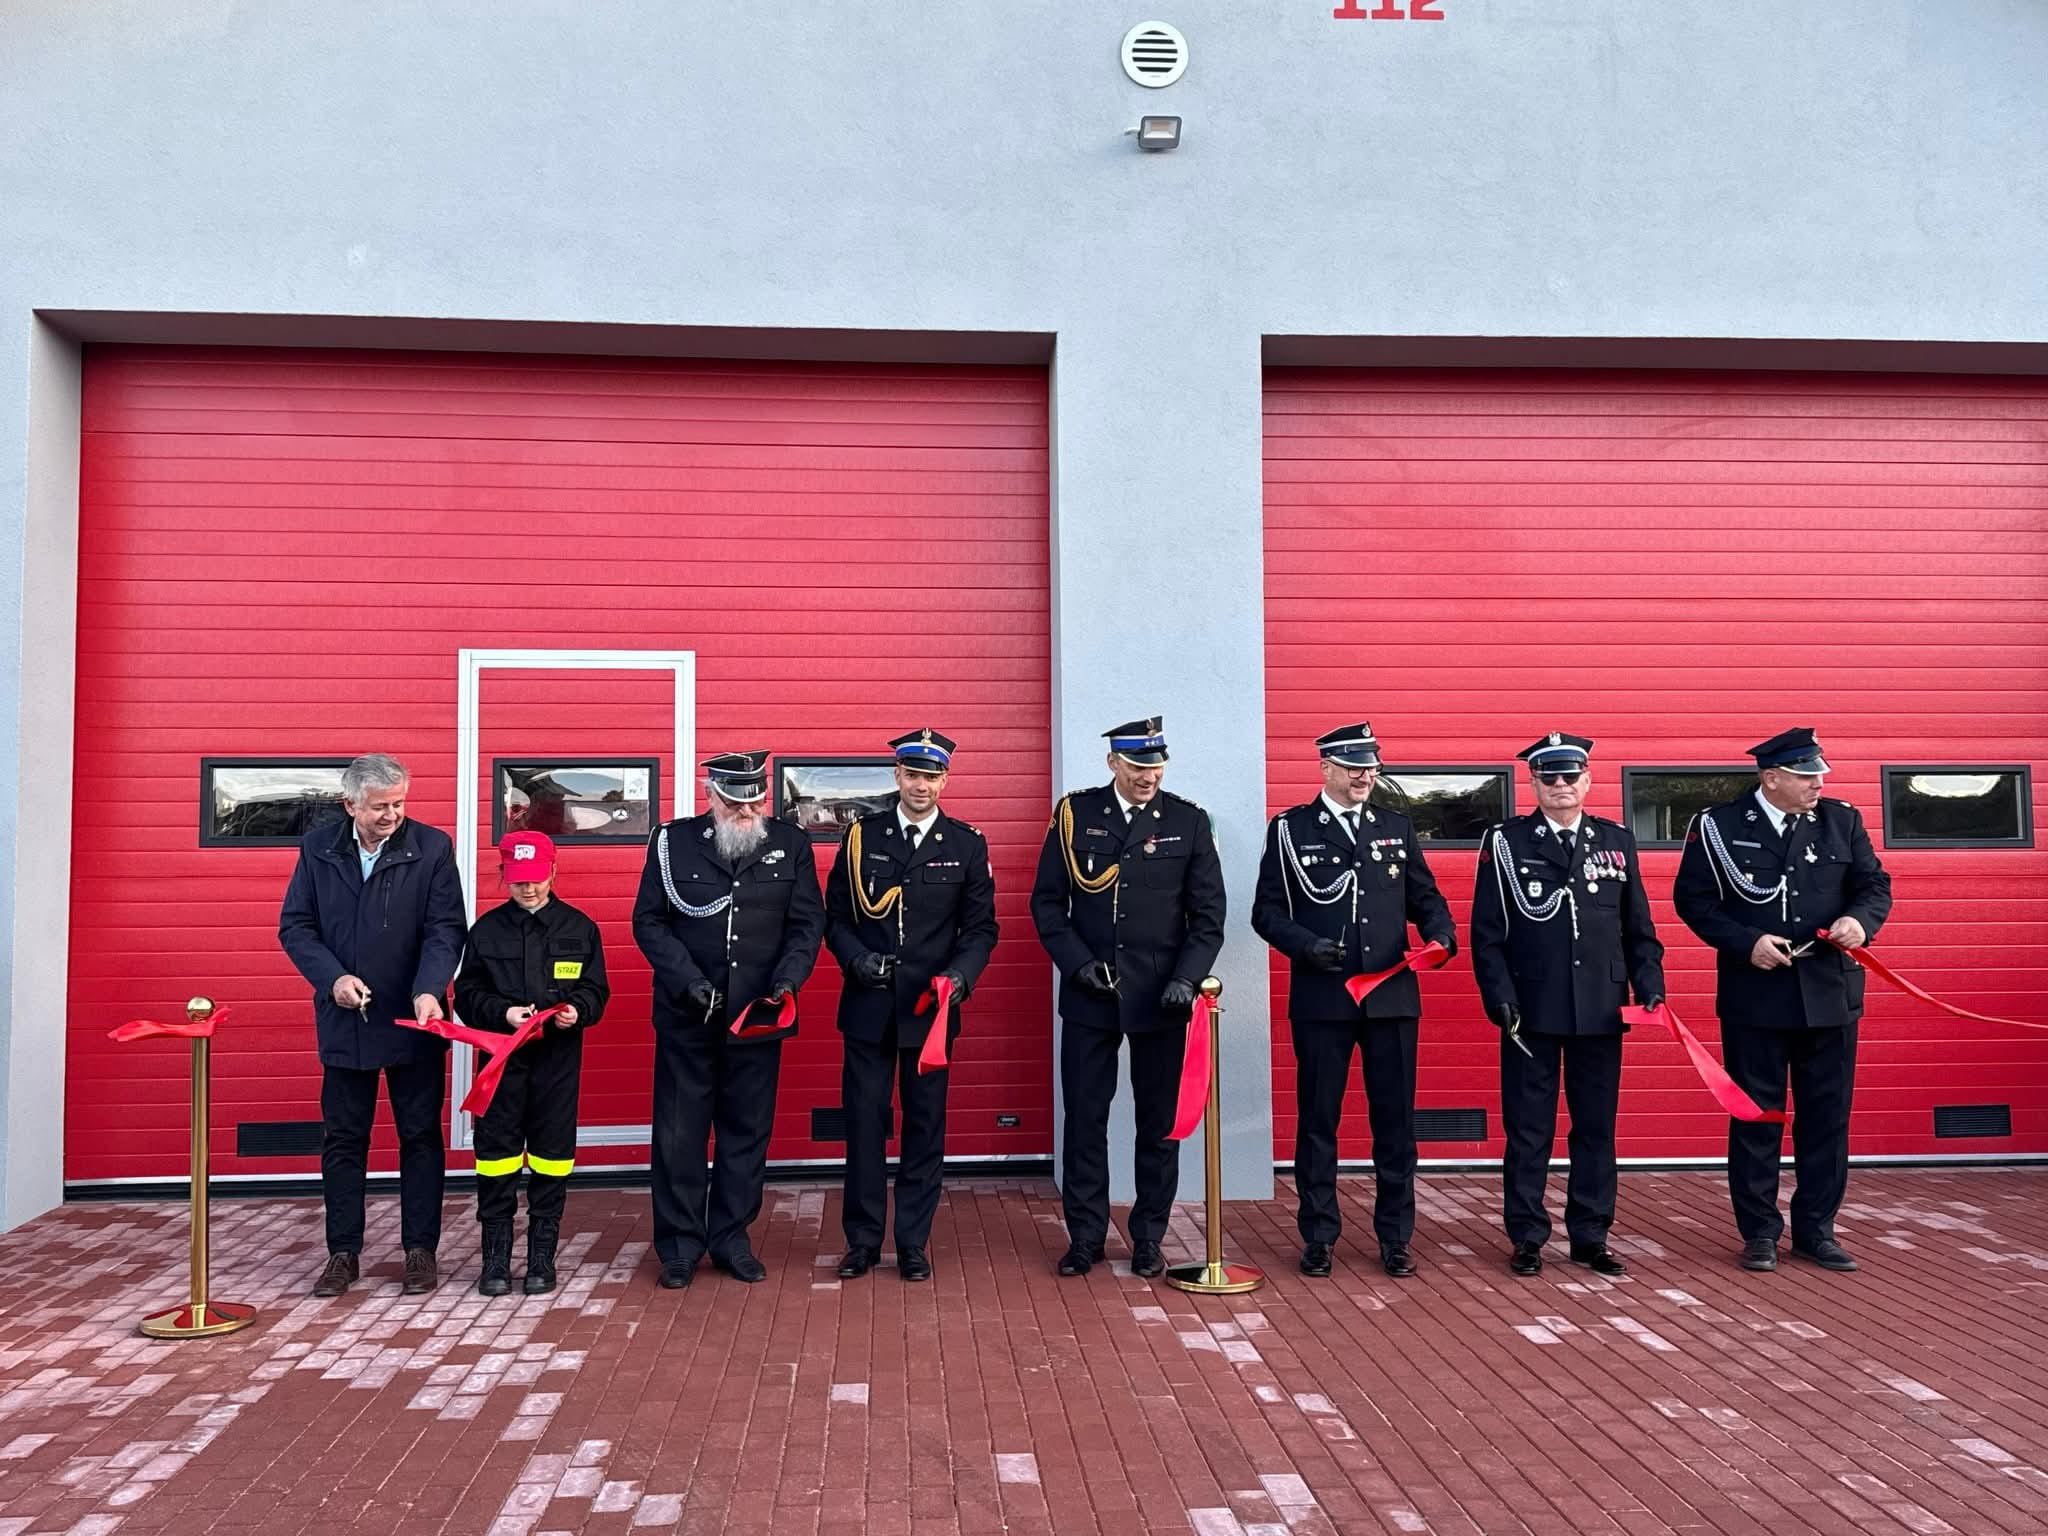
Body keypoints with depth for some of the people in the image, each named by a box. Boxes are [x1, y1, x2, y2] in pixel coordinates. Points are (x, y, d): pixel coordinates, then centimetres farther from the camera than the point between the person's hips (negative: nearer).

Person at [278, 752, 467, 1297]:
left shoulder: (432, 847, -7)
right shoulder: (318, 848, 0)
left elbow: (446, 929, -10)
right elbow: (295, 926, 2)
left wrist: (429, 991, -25)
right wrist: (333, 977, -13)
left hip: (413, 1021, -2)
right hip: (344, 1021, 2)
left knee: (420, 1137, 6)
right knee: (342, 1140, 9)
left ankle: (420, 1249, 17)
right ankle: (344, 1253, 21)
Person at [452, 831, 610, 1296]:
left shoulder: (579, 927, 3)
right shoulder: (487, 929, 4)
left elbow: (596, 991, 6)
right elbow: (467, 994, 3)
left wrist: (577, 1010, -15)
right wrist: (502, 1013, -15)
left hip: (559, 1058, 0)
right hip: (501, 1057, 0)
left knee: (551, 1155, 5)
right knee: (497, 1153, 1)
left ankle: (542, 1257, 15)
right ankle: (495, 1258, 12)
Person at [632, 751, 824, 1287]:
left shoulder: (790, 845, 2)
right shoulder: (673, 841, -2)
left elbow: (808, 922, 4)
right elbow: (648, 920, -1)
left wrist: (787, 979, -11)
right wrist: (687, 981, -13)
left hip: (758, 1017, 1)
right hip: (686, 1017, -1)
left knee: (747, 1132, 9)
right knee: (680, 1134, 5)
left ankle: (731, 1238, 24)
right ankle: (680, 1247, 18)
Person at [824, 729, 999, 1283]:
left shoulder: (966, 844, 3)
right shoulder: (863, 836, 4)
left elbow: (981, 926, 3)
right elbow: (836, 916, 6)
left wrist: (961, 973, -14)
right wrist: (856, 958, -12)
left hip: (931, 1008, 0)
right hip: (868, 1006, 0)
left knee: (925, 1124, 6)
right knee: (864, 1121, 4)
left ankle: (914, 1242, 17)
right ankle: (863, 1240, 17)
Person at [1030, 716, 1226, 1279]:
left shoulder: (1189, 822, 2)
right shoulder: (1075, 815, 2)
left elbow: (1208, 913, 2)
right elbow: (1047, 901, 3)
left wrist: (1186, 978, -11)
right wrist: (1078, 962, -9)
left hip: (1160, 998, 0)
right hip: (1089, 996, 0)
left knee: (1159, 1121, 7)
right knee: (1084, 1118, 5)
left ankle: (1148, 1239, 20)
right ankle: (1085, 1237, 18)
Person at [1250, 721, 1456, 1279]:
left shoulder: (1397, 827, 11)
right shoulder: (1290, 830, 2)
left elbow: (1425, 896, 13)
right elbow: (1266, 911, 0)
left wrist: (1440, 934, -8)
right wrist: (1305, 945, -17)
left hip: (1393, 997, 2)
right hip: (1321, 998, -2)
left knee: (1395, 1121, 7)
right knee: (1318, 1121, 6)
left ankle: (1395, 1238, 19)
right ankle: (1319, 1237, 18)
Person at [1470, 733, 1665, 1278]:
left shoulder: (1617, 840, 9)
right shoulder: (1505, 842, 0)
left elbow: (1639, 927, 11)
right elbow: (1487, 933, -2)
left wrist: (1650, 988, 0)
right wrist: (1501, 1000, -9)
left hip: (1601, 1011, 3)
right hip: (1531, 1011, -3)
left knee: (1596, 1128, 9)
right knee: (1528, 1131, 4)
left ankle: (1590, 1237, 21)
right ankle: (1526, 1239, 15)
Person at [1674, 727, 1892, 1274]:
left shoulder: (1842, 821, 5)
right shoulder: (1719, 827, -4)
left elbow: (1875, 884, 7)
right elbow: (1692, 899, -3)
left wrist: (1861, 920, -15)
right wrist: (1746, 942, -16)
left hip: (1830, 995, 3)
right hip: (1755, 998, -3)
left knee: (1827, 1117, 8)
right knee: (1756, 1118, 6)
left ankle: (1816, 1229, 22)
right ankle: (1760, 1233, 17)